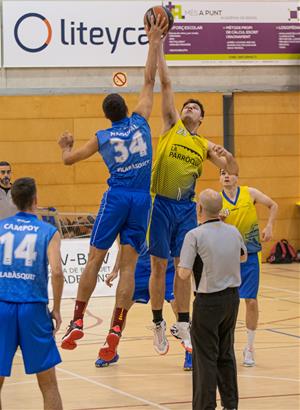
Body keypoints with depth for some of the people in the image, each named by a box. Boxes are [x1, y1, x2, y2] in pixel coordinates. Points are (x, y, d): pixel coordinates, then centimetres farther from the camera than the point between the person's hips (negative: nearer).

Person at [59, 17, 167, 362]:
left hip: (115, 199, -1)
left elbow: (69, 159, 14)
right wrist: (154, 42, 16)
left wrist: (65, 146, 37)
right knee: (128, 266, 0)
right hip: (141, 201, 1)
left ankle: (77, 323, 0)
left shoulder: (102, 137, 4)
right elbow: (149, 80, 12)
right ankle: (116, 332, -6)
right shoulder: (140, 122, 5)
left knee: (94, 260, 4)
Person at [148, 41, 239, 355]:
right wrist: (157, 44, -5)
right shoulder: (171, 125, 5)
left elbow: (233, 171, 12)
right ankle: (158, 325, 11)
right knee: (159, 267, 1)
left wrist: (227, 155, -11)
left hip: (186, 208, 3)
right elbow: (165, 82, 0)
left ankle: (183, 326, 12)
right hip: (161, 204, -3)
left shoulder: (204, 145, 13)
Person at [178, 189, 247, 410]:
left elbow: (184, 274, -19)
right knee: (226, 354, 17)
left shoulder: (195, 235, -17)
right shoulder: (234, 232, 2)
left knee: (205, 357, 2)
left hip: (209, 301, -6)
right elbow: (243, 256, 23)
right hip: (232, 296, 6)